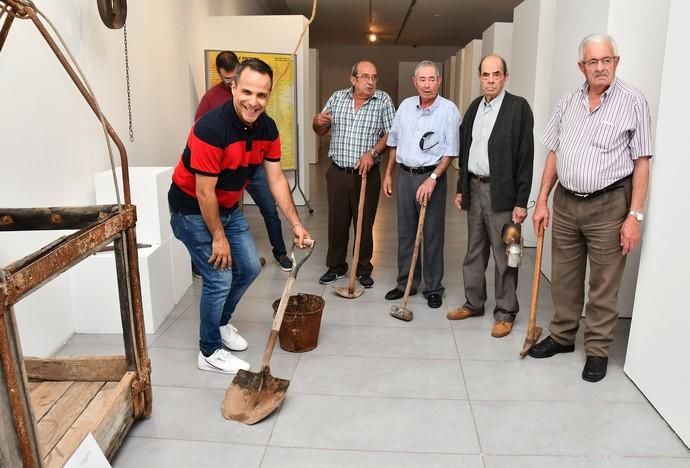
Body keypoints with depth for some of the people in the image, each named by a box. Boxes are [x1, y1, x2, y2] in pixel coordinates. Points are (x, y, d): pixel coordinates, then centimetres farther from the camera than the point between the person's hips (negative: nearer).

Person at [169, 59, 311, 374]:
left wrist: (295, 224, -5)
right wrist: (218, 237, -18)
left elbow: (276, 179, -2)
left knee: (249, 267, 12)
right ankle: (210, 352, 14)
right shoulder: (211, 128, -31)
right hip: (193, 209, -7)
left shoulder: (267, 128, -9)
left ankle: (221, 322, 37)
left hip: (228, 207, 8)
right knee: (219, 279, -7)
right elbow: (204, 192, -26)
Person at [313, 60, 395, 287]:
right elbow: (321, 131, 11)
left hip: (367, 174, -2)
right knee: (337, 222, 9)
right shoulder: (337, 97, 5)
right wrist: (317, 122, -11)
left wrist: (372, 152, -19)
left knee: (365, 224, 6)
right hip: (338, 173, 2)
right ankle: (335, 266, 25)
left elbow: (390, 134, -4)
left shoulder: (383, 100, -2)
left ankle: (364, 270, 22)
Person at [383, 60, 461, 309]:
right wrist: (388, 174, 14)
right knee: (405, 232, 11)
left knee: (432, 235, 2)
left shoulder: (449, 110, -7)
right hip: (405, 175, 5)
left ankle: (433, 288, 14)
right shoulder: (405, 106, 8)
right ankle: (406, 283, 23)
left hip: (432, 177, -4)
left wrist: (432, 179, -19)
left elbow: (450, 151, -10)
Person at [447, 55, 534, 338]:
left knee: (504, 256, 2)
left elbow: (525, 156, -11)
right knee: (474, 252, 15)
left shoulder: (518, 107, -7)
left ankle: (505, 314, 15)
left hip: (501, 193, -6)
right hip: (474, 188, 6)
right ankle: (473, 303, 29)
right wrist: (461, 188, 14)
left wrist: (521, 201, -14)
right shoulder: (474, 107, 11)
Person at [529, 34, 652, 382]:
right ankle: (562, 336, 30)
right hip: (565, 202, 4)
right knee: (563, 277, 13)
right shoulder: (568, 102, 8)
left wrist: (635, 215, -11)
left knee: (604, 284, 5)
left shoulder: (632, 102, -5)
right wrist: (542, 200, 7)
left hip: (609, 205, -4)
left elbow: (641, 162, -7)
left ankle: (597, 350, 20)